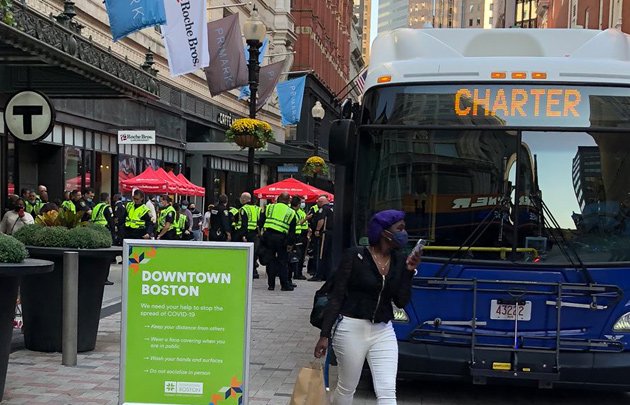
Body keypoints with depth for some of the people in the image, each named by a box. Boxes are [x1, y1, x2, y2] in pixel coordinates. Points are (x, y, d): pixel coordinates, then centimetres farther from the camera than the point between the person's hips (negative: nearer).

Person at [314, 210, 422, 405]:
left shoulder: (399, 260, 4)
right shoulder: (355, 256, -10)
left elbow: (401, 301, 3)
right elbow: (336, 297, -8)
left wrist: (409, 272, -9)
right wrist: (324, 335, -11)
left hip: (383, 332, 4)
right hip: (352, 329, -4)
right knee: (346, 389, 11)